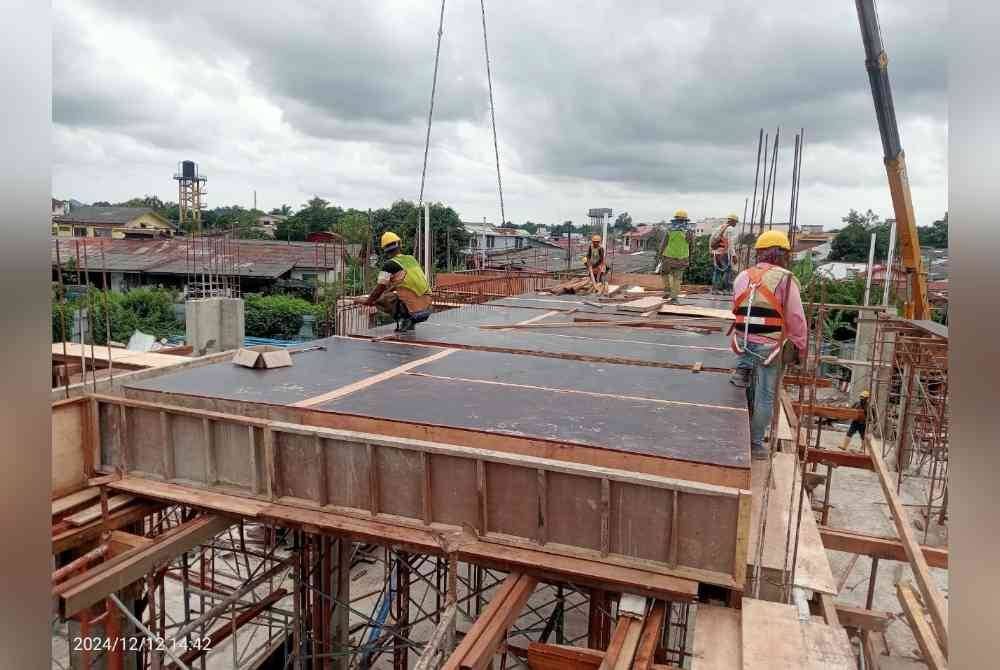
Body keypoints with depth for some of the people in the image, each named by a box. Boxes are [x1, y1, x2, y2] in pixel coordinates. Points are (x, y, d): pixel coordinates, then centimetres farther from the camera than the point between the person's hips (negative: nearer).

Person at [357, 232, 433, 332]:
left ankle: (403, 319, -2)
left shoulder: (389, 264, -6)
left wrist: (368, 301, 16)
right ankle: (410, 322, 19)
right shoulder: (411, 259, 14)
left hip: (413, 308, -7)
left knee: (379, 300, 7)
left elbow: (380, 288, -1)